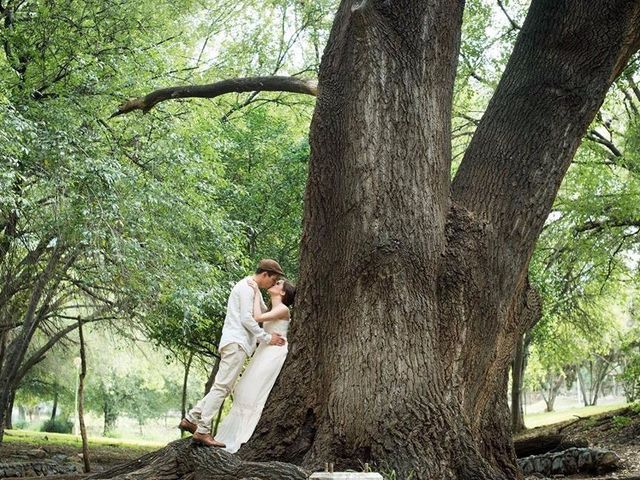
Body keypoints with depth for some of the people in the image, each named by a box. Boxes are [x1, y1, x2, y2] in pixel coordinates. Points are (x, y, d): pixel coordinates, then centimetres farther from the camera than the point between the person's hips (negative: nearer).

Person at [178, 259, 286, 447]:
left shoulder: (253, 290, 24)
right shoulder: (246, 287, -8)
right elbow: (246, 319, -14)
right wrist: (266, 338, -9)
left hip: (236, 344, 10)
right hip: (236, 342, -10)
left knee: (222, 387, 9)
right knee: (222, 386, -13)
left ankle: (191, 419, 11)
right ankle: (202, 431, -15)